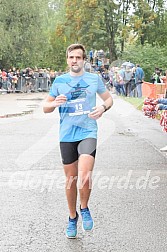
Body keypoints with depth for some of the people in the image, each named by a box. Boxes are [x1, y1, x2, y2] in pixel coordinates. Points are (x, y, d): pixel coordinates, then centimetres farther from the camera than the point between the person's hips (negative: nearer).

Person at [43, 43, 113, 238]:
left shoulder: (94, 79, 4)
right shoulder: (59, 81, 6)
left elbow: (108, 98, 16)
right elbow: (46, 107, 10)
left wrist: (103, 107, -7)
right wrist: (55, 103, -13)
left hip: (88, 133, -2)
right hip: (66, 135, 2)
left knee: (84, 176, -19)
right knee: (71, 179, 9)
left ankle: (84, 209, 9)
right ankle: (72, 217, 28)